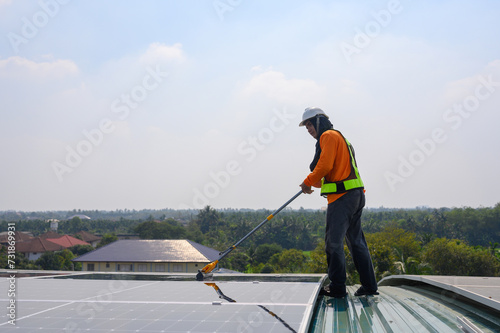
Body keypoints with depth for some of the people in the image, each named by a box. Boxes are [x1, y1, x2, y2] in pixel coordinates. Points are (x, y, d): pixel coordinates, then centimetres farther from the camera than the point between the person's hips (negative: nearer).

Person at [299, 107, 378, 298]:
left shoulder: (329, 136, -5)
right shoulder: (339, 137, 25)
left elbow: (324, 166, -16)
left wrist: (308, 182, -3)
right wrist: (314, 183, 19)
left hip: (342, 197, -10)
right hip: (355, 196, 10)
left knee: (333, 243, -6)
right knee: (356, 242, 12)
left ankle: (337, 288, -4)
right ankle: (369, 286, 14)